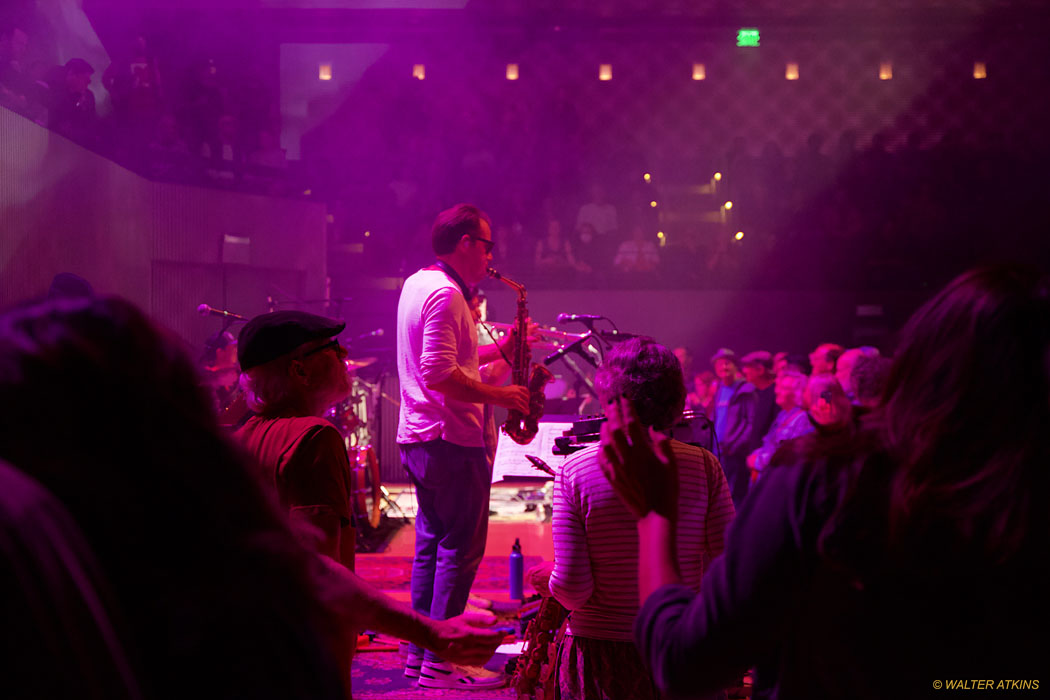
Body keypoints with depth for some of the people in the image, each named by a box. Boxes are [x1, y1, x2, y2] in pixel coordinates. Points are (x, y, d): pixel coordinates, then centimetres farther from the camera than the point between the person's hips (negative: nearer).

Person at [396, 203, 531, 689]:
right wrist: (498, 395, -18)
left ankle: (420, 651, 21)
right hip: (451, 441, -10)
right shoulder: (446, 294, -17)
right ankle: (440, 663, -2)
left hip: (419, 436, 10)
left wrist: (497, 350, 14)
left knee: (431, 546, 15)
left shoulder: (417, 284, 15)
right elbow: (440, 374, -25)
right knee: (460, 550, -5)